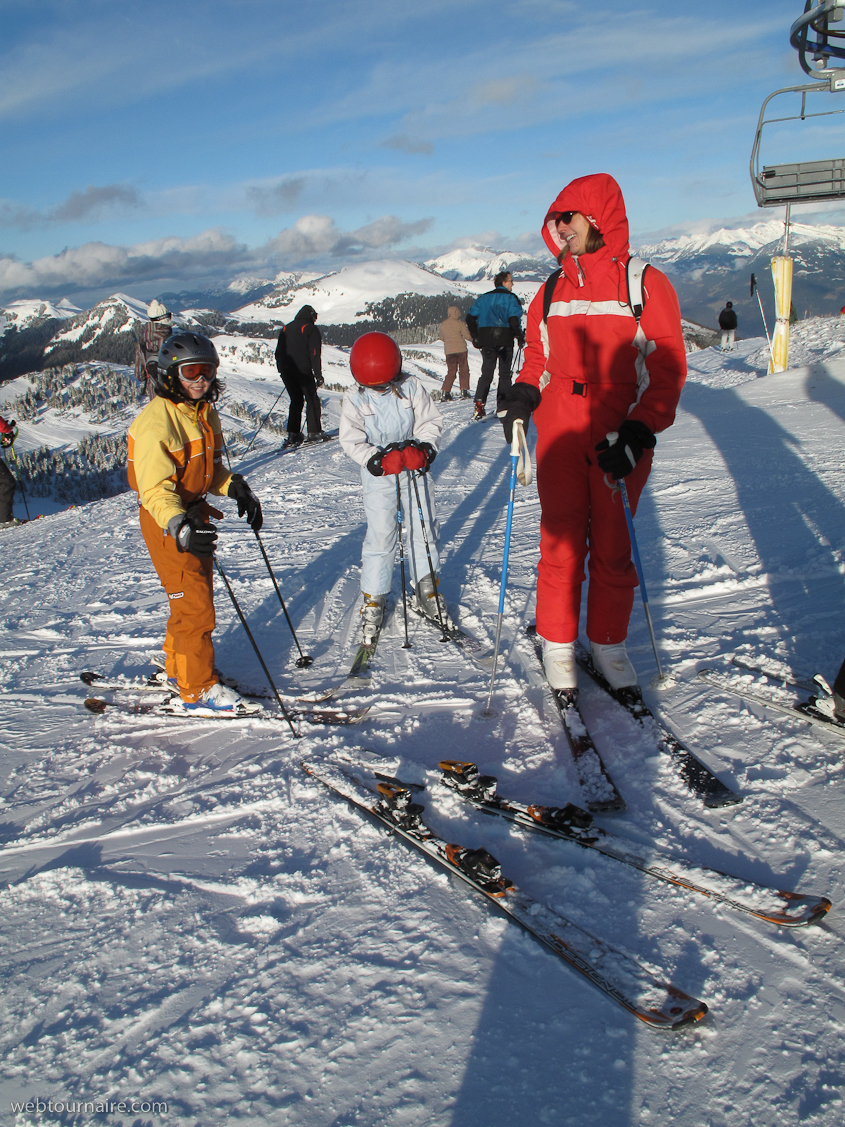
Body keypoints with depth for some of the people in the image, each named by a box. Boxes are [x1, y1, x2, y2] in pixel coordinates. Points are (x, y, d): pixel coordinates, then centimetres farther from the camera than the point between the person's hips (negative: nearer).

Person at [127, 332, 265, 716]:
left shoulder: (205, 412, 6)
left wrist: (236, 488, -1)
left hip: (194, 514, 9)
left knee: (196, 595, 20)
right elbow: (154, 488, -30)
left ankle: (179, 665, 41)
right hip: (165, 522, -9)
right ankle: (199, 691, 3)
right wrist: (179, 525, -46)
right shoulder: (156, 421, -23)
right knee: (195, 604, -8)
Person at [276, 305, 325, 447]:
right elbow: (314, 354, -8)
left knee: (296, 400, 14)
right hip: (302, 370, -5)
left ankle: (292, 435, 6)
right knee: (312, 399, 6)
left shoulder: (286, 328, 19)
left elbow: (278, 352, 17)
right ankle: (314, 433, 1)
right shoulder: (311, 329, 0)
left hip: (286, 371, 5)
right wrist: (318, 375, -8)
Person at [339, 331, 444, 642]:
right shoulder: (354, 399, -8)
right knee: (380, 537, -5)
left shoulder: (411, 388, -5)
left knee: (425, 528, 6)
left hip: (416, 469, 2)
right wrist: (378, 459, -24)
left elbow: (431, 422, -2)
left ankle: (426, 587, 23)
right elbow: (352, 440, -10)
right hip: (379, 476, -2)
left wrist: (422, 449, -19)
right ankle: (373, 600, 7)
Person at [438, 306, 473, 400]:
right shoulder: (460, 323, -7)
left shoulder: (442, 324, 6)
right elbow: (467, 336, -5)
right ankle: (464, 390, -3)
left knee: (451, 372, 10)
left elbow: (442, 337, 16)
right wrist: (473, 337, 15)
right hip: (460, 349, -4)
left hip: (448, 350, 4)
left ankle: (445, 392, 0)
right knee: (464, 371, 5)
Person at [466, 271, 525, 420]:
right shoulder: (510, 298, -1)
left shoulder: (484, 298, 12)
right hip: (504, 340, -3)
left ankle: (479, 403, -13)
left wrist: (475, 336, 17)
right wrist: (520, 337, -4)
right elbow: (514, 319, -13)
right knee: (504, 374, 7)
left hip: (486, 340, 4)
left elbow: (470, 317, 10)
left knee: (486, 373, 5)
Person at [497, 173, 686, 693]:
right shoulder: (553, 290, 10)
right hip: (559, 436, 3)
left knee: (613, 547, 6)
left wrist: (636, 435, -14)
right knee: (561, 542, 3)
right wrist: (523, 396, 1)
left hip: (621, 441, -2)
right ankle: (558, 643, 17)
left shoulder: (646, 285, -2)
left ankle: (609, 641, 23)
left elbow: (667, 370, -4)